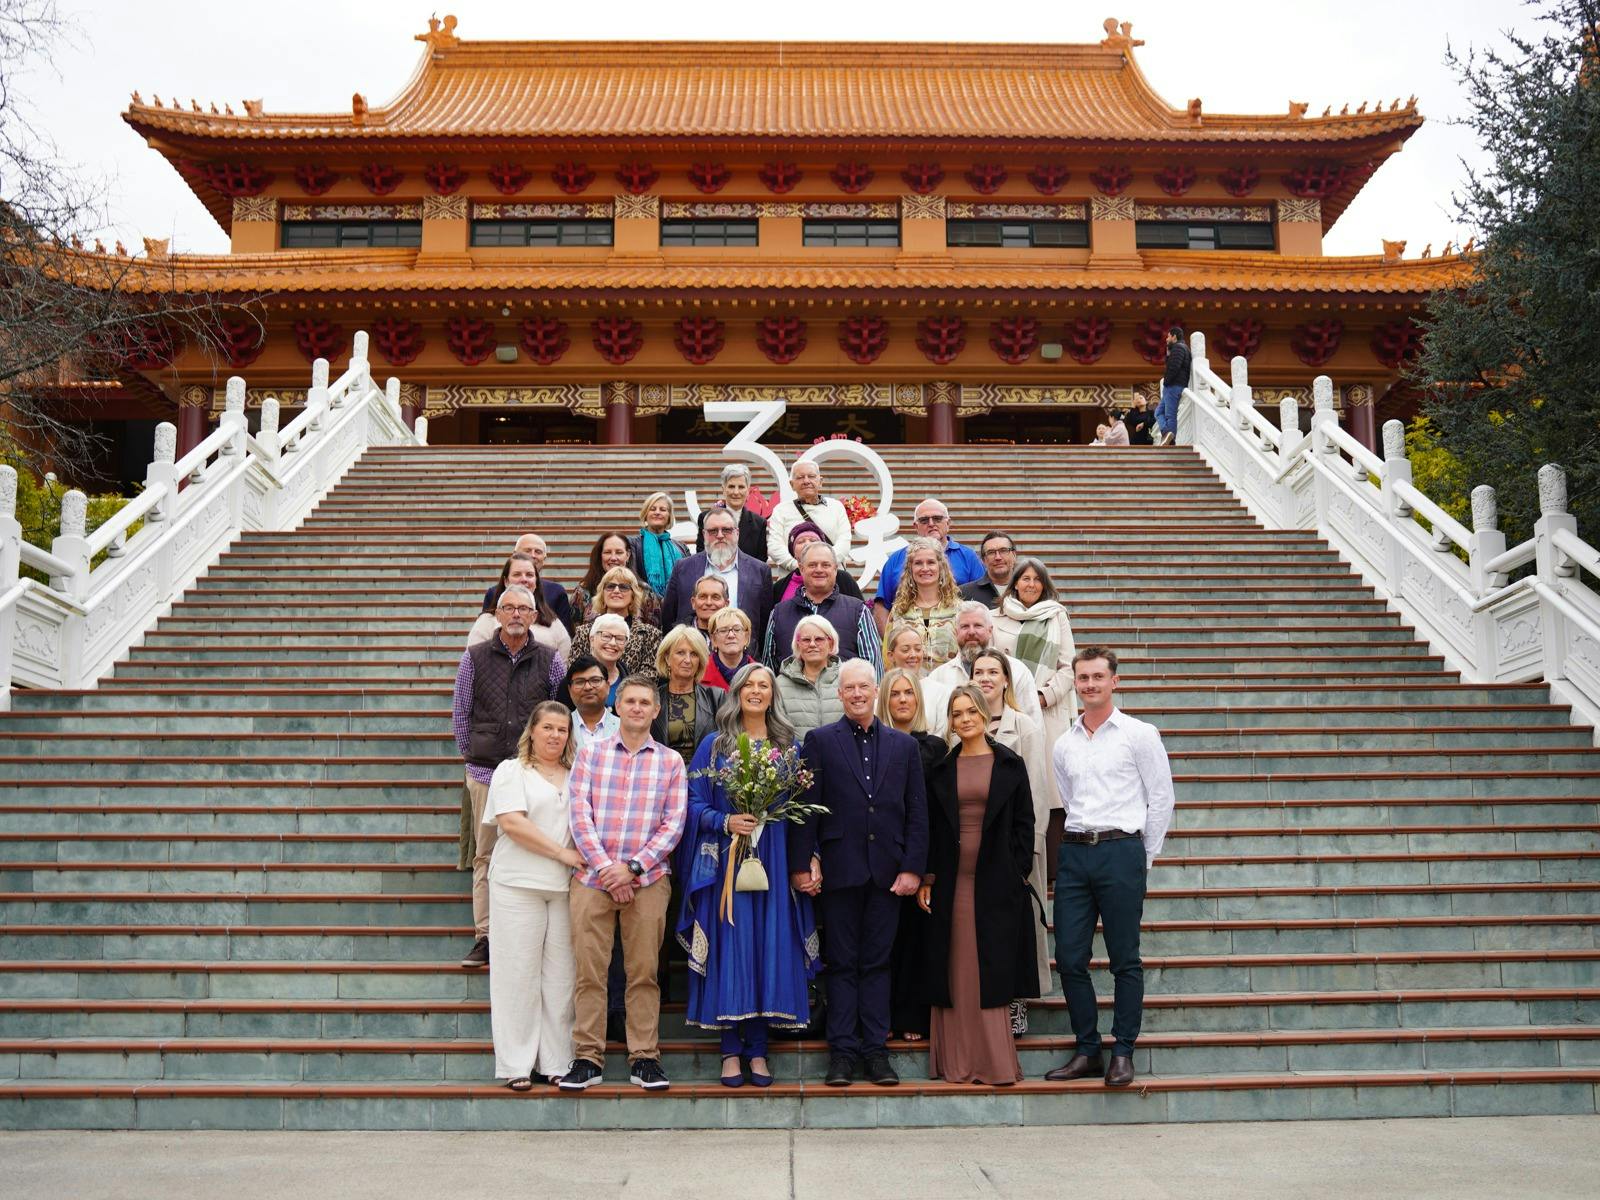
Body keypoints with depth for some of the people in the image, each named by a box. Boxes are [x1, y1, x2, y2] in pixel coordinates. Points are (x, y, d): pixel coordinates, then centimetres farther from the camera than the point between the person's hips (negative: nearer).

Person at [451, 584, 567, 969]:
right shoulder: (475, 657, 5)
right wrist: (471, 754, 8)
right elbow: (460, 712, 10)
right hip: (485, 773, 1)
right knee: (484, 855, 4)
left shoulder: (550, 661, 4)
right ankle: (485, 936, 9)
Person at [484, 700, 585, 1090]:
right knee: (519, 972, -1)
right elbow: (512, 823, -10)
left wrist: (585, 862, 0)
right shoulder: (511, 770, 3)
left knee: (560, 974, 3)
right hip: (518, 883, -4)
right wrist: (563, 853, -12)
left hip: (566, 885, 4)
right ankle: (517, 1064, 6)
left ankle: (556, 1062, 10)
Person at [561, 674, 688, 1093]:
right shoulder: (590, 754, 9)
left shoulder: (670, 761, 8)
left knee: (644, 972, 3)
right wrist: (605, 867, -10)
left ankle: (644, 1058, 10)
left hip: (647, 880, 0)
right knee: (588, 971, 0)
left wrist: (633, 866, -9)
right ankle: (587, 1057, 8)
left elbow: (674, 823, 1)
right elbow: (580, 814, 0)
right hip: (592, 877, 0)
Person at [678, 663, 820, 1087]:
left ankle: (757, 1050, 8)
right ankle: (732, 1050, 4)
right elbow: (694, 801, 2)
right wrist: (725, 822, -15)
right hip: (727, 859, -2)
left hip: (775, 861, 2)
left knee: (770, 947, 1)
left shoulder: (789, 744, 12)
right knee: (731, 947, -3)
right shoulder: (714, 744, 7)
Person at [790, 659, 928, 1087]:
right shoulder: (820, 741, 4)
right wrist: (802, 865, -6)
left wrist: (912, 868, -1)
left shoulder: (904, 745, 10)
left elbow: (917, 812, 8)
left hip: (887, 871, 2)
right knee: (842, 963, 4)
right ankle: (842, 1051, 9)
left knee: (877, 962, 7)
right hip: (839, 870, -2)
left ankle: (876, 1050, 12)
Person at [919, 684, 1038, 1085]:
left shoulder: (1010, 765, 4)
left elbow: (1024, 823, 3)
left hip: (996, 883, -2)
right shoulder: (940, 770, 8)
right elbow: (931, 828, 7)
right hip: (951, 883, 2)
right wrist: (927, 879, 1)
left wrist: (1018, 873, -5)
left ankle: (995, 1061, 4)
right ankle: (957, 1061, 9)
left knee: (993, 972, -1)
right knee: (955, 972, 3)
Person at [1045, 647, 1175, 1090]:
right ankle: (1087, 1050, 15)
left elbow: (1161, 799, 1)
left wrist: (1142, 859, 2)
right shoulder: (1065, 744, 13)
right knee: (1070, 958, 3)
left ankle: (1123, 1052, 9)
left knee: (1125, 960, 0)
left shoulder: (1140, 735, -1)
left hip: (1121, 850, -5)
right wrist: (1081, 843, 13)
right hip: (1074, 853, 5)